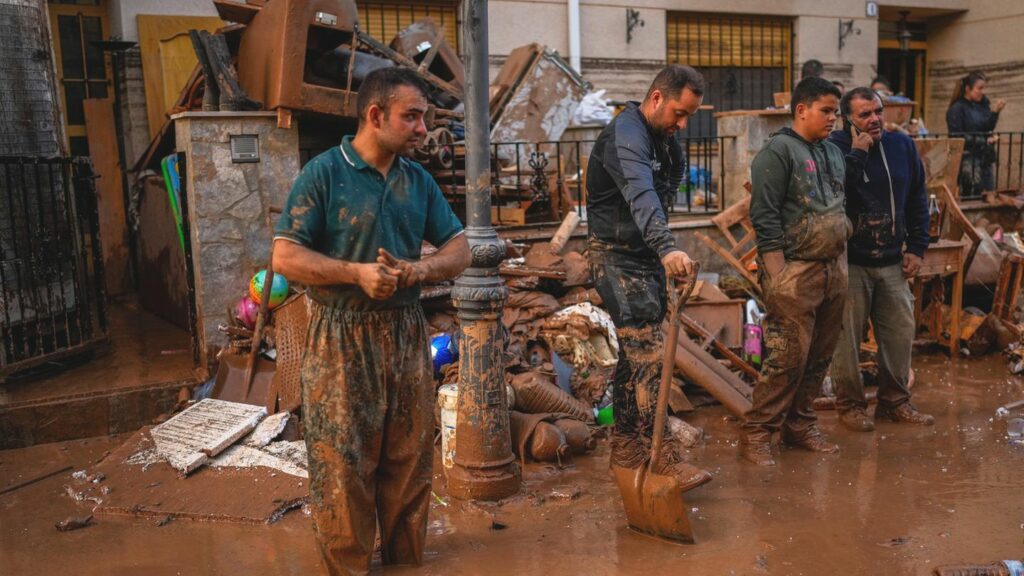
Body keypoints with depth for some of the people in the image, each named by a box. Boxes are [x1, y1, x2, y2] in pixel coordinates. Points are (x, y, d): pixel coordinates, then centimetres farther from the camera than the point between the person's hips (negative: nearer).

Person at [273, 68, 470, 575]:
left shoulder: (418, 179, 7)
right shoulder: (324, 173, -8)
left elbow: (459, 249, 9)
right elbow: (285, 256, -12)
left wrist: (417, 270, -11)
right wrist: (358, 272, -21)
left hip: (406, 332, 5)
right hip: (342, 337, -5)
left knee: (410, 455, 14)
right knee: (344, 460, 4)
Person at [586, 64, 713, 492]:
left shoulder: (666, 139, 11)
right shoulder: (626, 134, -20)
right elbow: (641, 195, -38)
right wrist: (667, 247, -53)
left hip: (647, 256, 9)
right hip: (617, 256, -9)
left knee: (634, 355, 13)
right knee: (648, 356, -12)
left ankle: (626, 447, 24)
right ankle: (663, 456, -7)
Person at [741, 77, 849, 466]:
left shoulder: (833, 153, 18)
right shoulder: (778, 151, -8)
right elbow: (765, 216, -14)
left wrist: (841, 262, 20)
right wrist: (777, 275, -18)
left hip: (833, 269, 8)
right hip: (795, 271, -8)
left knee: (819, 357, 11)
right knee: (788, 357, -9)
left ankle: (800, 425, 24)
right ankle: (756, 434, 2)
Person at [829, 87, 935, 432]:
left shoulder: (902, 145, 7)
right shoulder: (836, 147, -9)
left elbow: (918, 200, 13)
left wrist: (917, 248, 9)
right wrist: (857, 154, -23)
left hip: (893, 262, 5)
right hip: (851, 263, -5)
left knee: (900, 333, 10)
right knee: (847, 338, 1)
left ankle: (895, 402, 25)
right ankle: (850, 404, 16)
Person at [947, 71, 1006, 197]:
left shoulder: (982, 104, 12)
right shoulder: (957, 109, -8)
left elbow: (988, 127, 3)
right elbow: (958, 137, -13)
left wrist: (995, 112, -12)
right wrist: (985, 141, -14)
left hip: (985, 157, 7)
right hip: (968, 158, -7)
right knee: (971, 196, -8)